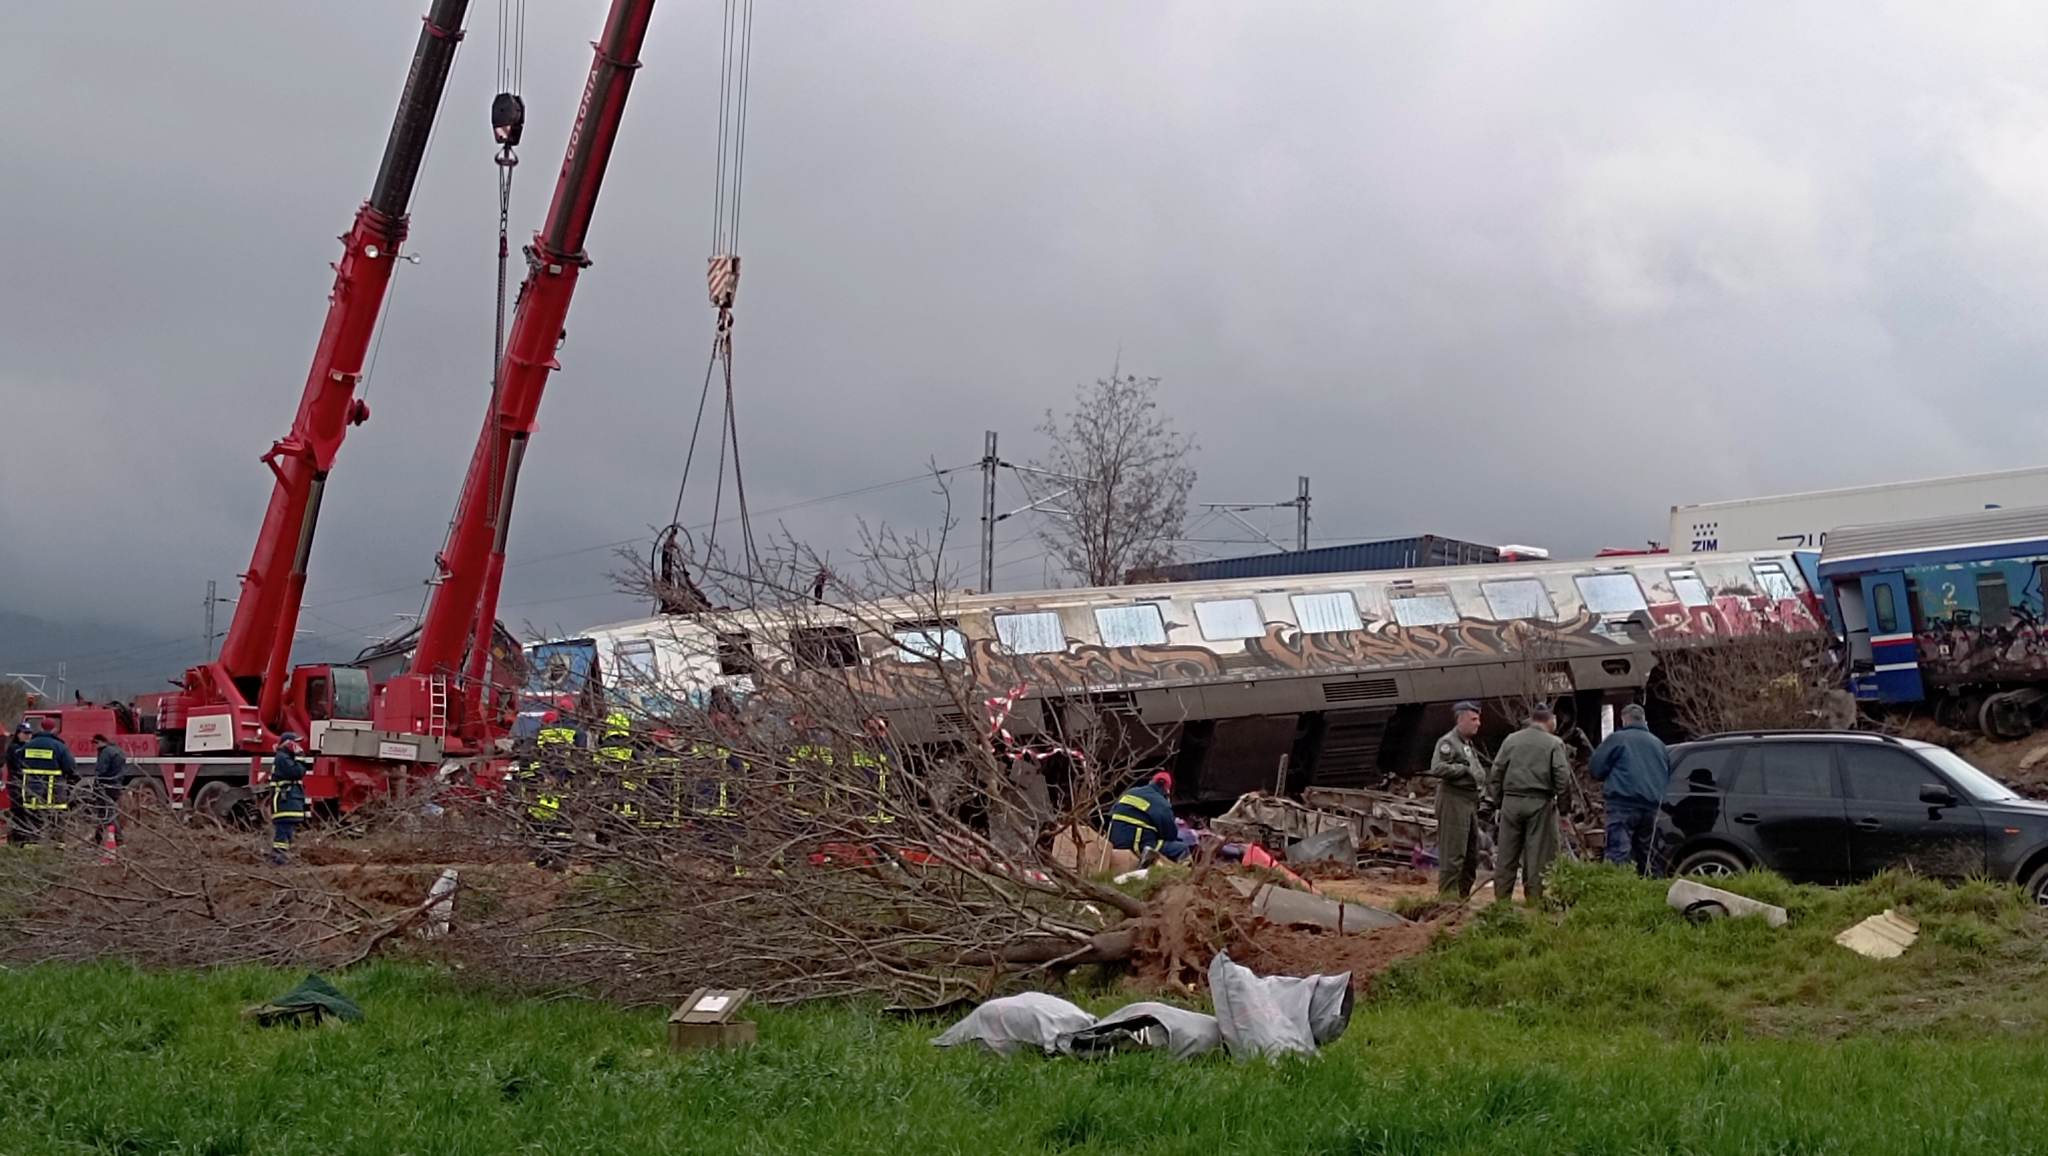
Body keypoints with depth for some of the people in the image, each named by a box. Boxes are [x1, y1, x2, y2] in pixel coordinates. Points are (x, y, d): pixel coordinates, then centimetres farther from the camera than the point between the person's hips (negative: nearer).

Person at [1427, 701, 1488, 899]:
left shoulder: (1469, 745, 22)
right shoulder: (1448, 742, -9)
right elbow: (1437, 769, -23)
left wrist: (1481, 790, 18)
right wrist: (1464, 769, -17)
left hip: (1470, 801, 10)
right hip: (1453, 801, -10)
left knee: (1473, 853, 13)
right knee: (1453, 853, -10)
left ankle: (1463, 895, 21)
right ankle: (1447, 896, -8)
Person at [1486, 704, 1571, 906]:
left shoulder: (1511, 740, 6)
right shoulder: (1554, 744, -3)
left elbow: (1497, 773, 6)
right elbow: (1562, 777, -9)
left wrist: (1497, 801, 14)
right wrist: (1559, 795, 9)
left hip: (1511, 801, 3)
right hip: (1540, 803, -3)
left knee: (1506, 855, 7)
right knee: (1537, 856, 3)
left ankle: (1502, 899, 10)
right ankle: (1534, 900, 4)